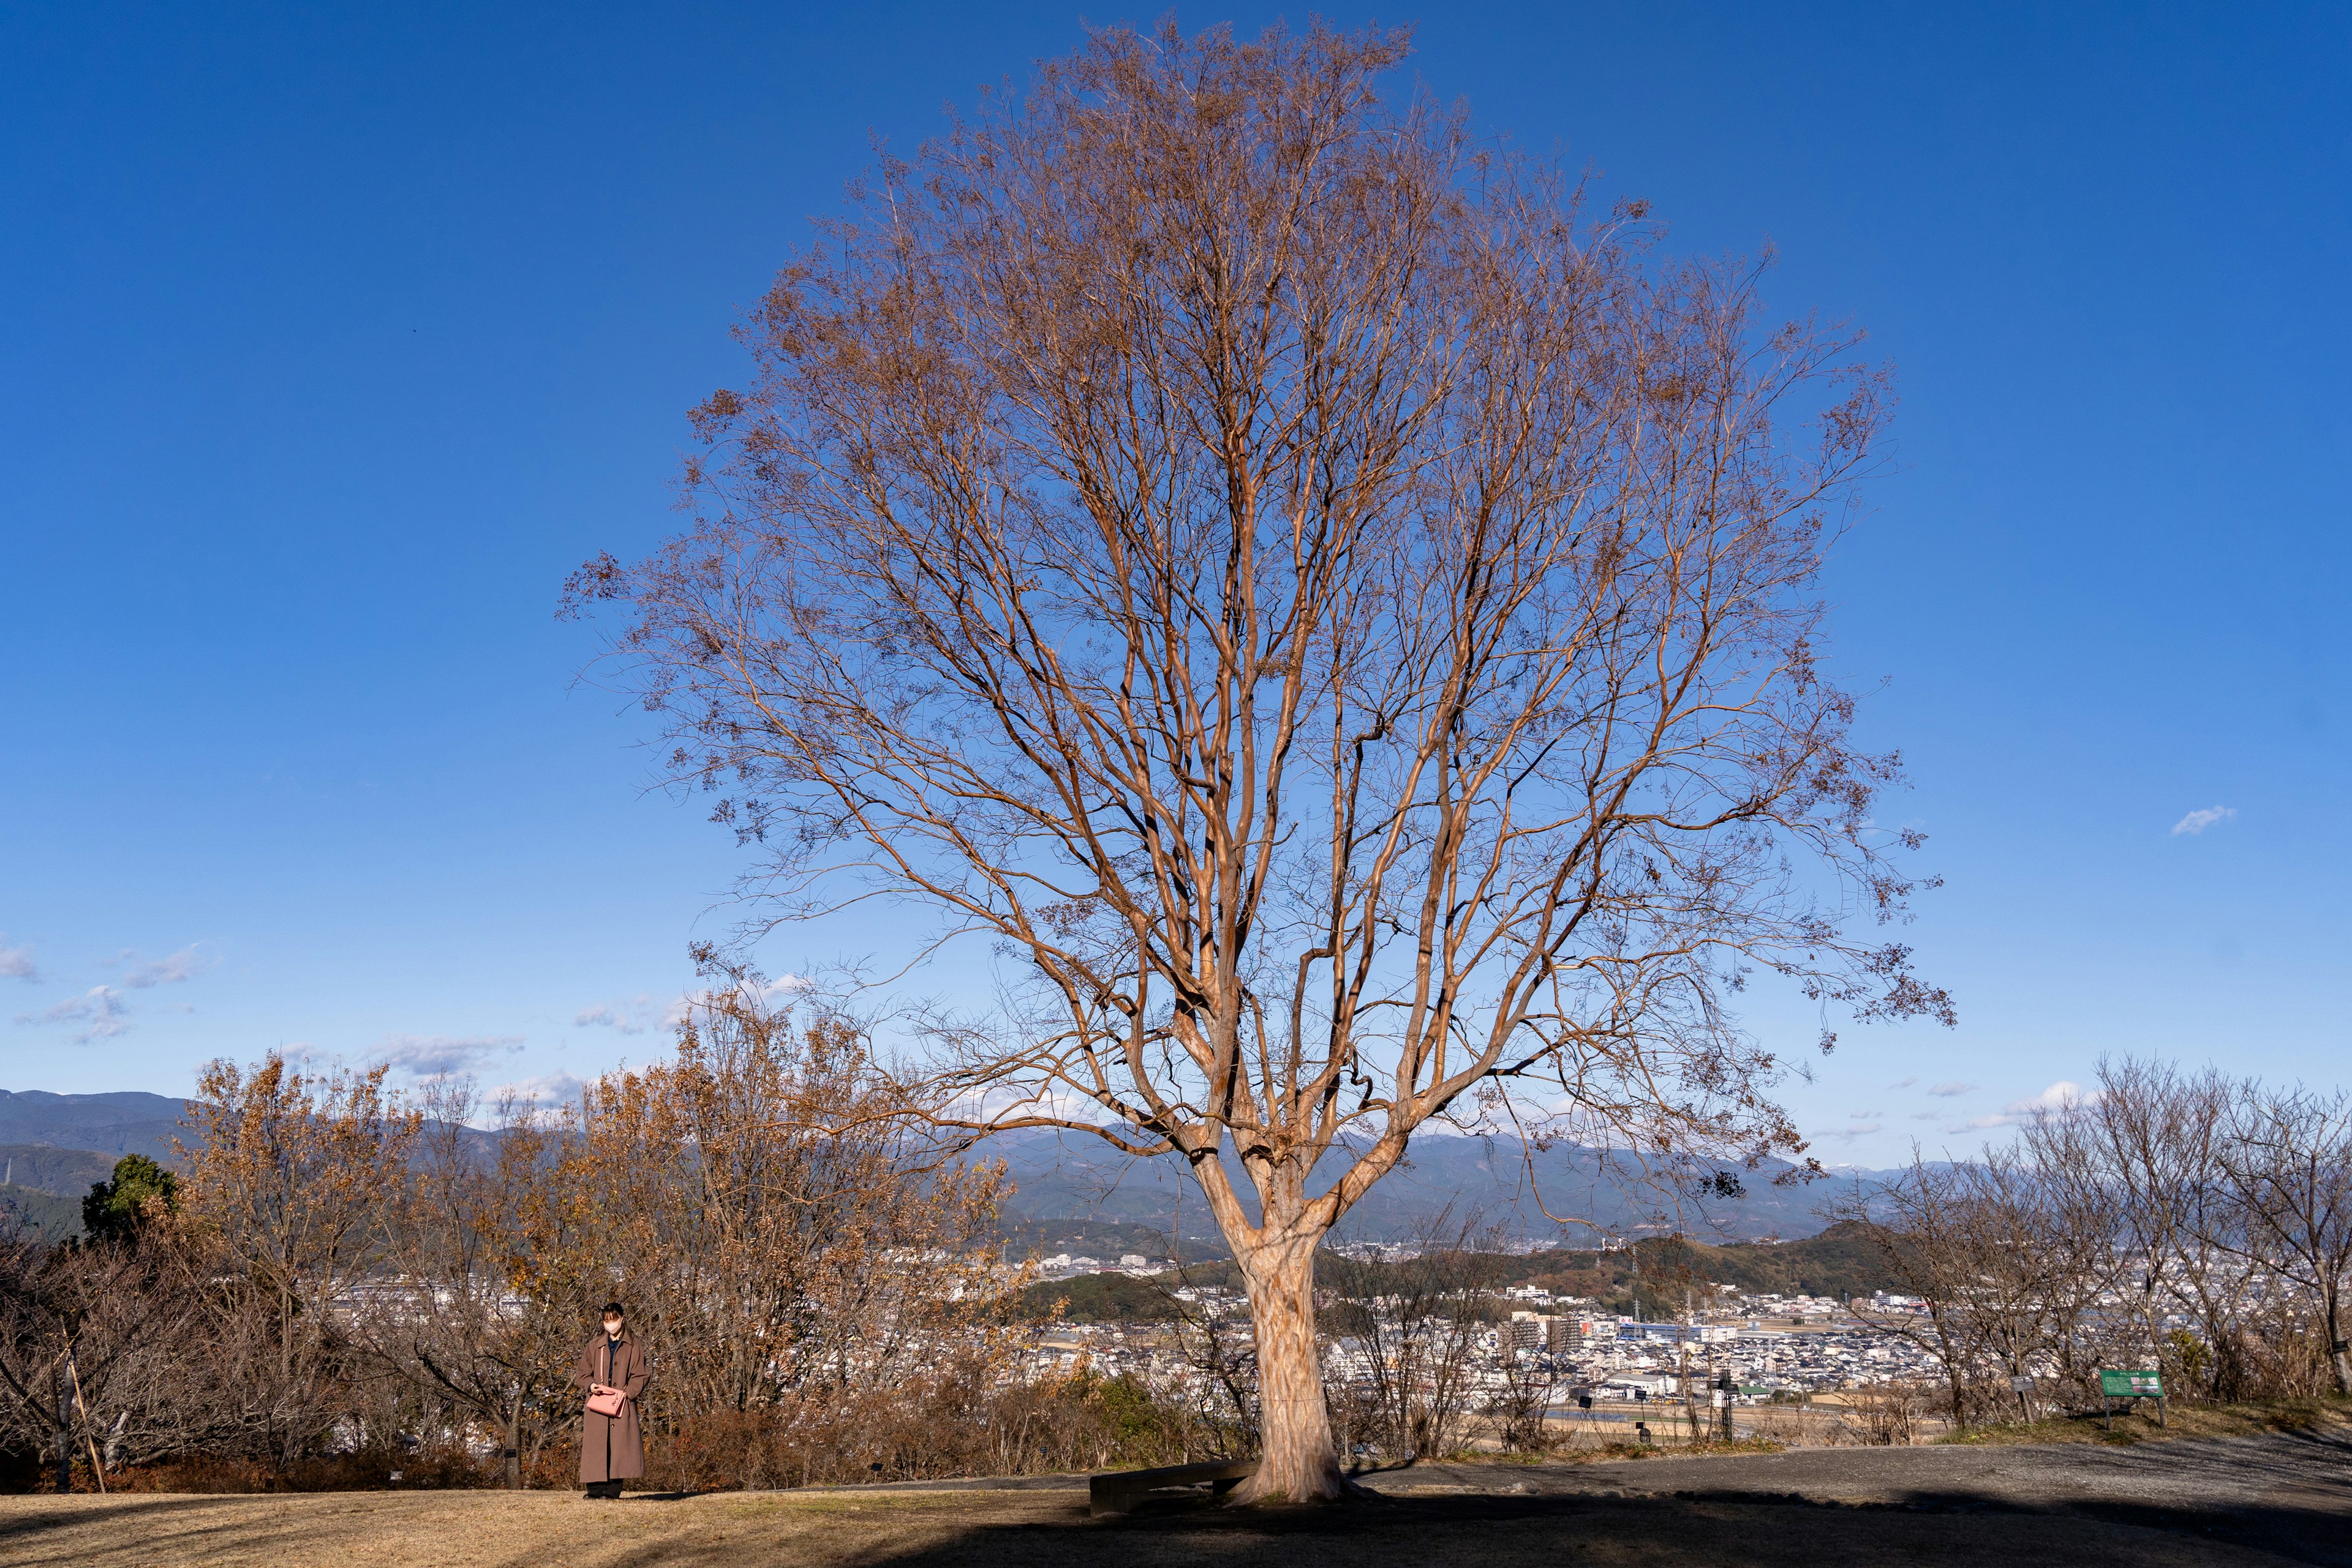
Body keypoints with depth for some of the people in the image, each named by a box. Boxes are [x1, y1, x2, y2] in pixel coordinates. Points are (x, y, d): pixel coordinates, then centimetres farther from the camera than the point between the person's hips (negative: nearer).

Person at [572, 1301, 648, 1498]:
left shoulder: (634, 1347, 7)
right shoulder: (595, 1345, 14)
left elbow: (639, 1378, 3)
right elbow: (581, 1373, 13)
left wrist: (626, 1393, -13)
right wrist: (591, 1385, -8)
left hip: (622, 1406, -2)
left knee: (619, 1446, -8)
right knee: (595, 1448, -4)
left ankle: (613, 1490, -4)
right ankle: (596, 1489, 2)